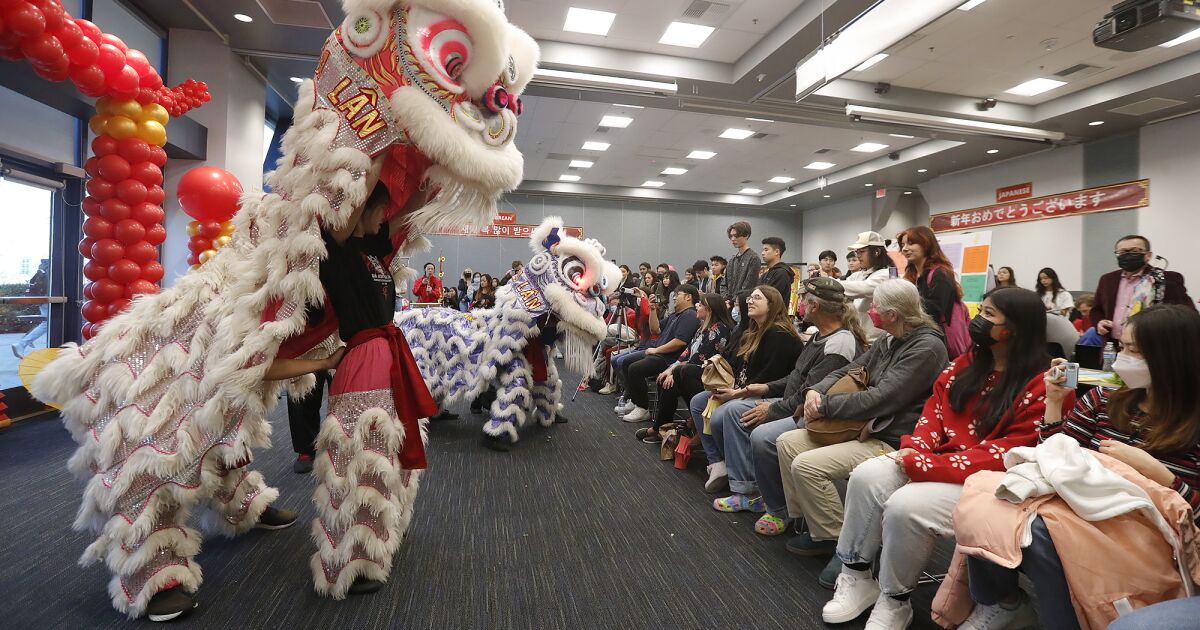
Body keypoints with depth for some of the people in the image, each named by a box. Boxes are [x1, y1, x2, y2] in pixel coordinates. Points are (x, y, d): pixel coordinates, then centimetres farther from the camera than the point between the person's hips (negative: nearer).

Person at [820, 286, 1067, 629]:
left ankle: (894, 602, -3)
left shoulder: (1041, 385, -13)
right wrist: (916, 449, -10)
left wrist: (925, 466, -23)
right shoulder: (967, 363, 10)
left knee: (905, 506, -29)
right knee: (867, 476, -17)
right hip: (936, 462, 7)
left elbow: (1008, 454, -20)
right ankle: (856, 577, -4)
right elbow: (936, 406, 10)